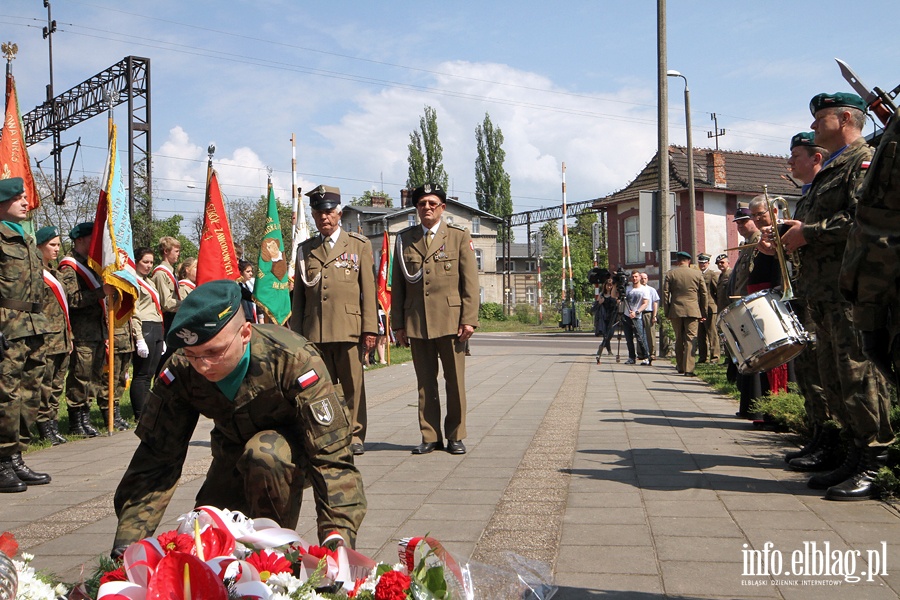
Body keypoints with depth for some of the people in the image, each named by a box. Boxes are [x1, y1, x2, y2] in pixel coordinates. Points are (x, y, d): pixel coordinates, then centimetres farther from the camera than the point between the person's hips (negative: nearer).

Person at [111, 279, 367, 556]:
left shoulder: (294, 360, -36)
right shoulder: (180, 370, -25)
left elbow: (331, 457, -37)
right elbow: (155, 459, -20)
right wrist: (126, 547, -28)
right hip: (234, 448, 4)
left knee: (263, 454, -36)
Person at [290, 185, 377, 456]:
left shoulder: (359, 245, 10)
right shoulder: (305, 249, 17)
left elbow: (368, 289, 4)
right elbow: (299, 293, 16)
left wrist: (370, 328, -3)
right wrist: (296, 331, 9)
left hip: (349, 329, -2)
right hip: (314, 331, 2)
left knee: (353, 386, 0)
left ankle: (355, 436, 9)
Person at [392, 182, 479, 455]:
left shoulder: (459, 236, 6)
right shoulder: (404, 239, 12)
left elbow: (470, 281, 1)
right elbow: (397, 285, 11)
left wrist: (469, 319, -8)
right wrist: (398, 324, 6)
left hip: (451, 320, -2)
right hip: (416, 322, 2)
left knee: (455, 381, 2)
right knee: (425, 382, 5)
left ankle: (455, 436, 13)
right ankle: (430, 437, 13)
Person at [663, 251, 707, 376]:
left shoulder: (670, 274, 2)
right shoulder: (697, 274, 4)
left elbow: (665, 293, 1)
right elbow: (704, 294, 6)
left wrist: (667, 312, 7)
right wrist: (703, 313, 12)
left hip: (675, 311, 1)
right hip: (692, 311, -1)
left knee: (679, 339, 13)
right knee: (690, 339, -3)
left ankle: (680, 366, 21)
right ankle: (688, 368, -10)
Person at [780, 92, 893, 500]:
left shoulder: (865, 160, -6)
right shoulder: (829, 171, 24)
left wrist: (809, 233, -15)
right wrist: (792, 233, 11)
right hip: (824, 291, 10)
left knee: (860, 378, -8)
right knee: (835, 381, 10)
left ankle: (871, 470, -2)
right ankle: (853, 459, 18)